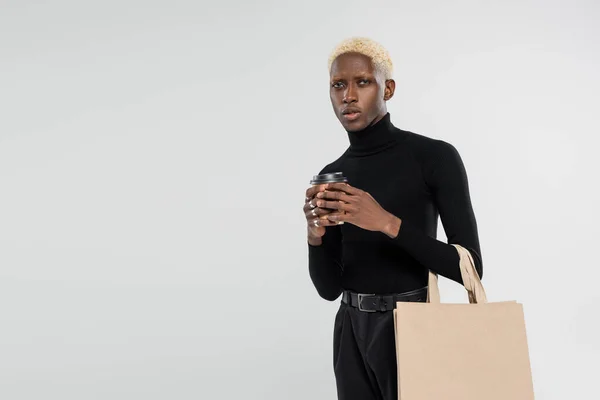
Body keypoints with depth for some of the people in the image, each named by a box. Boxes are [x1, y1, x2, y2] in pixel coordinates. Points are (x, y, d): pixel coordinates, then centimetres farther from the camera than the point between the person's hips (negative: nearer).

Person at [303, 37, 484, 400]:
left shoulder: (435, 156, -10)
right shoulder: (331, 176, 3)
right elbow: (329, 288, 3)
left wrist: (388, 223, -24)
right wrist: (316, 235, -16)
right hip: (353, 335, 5)